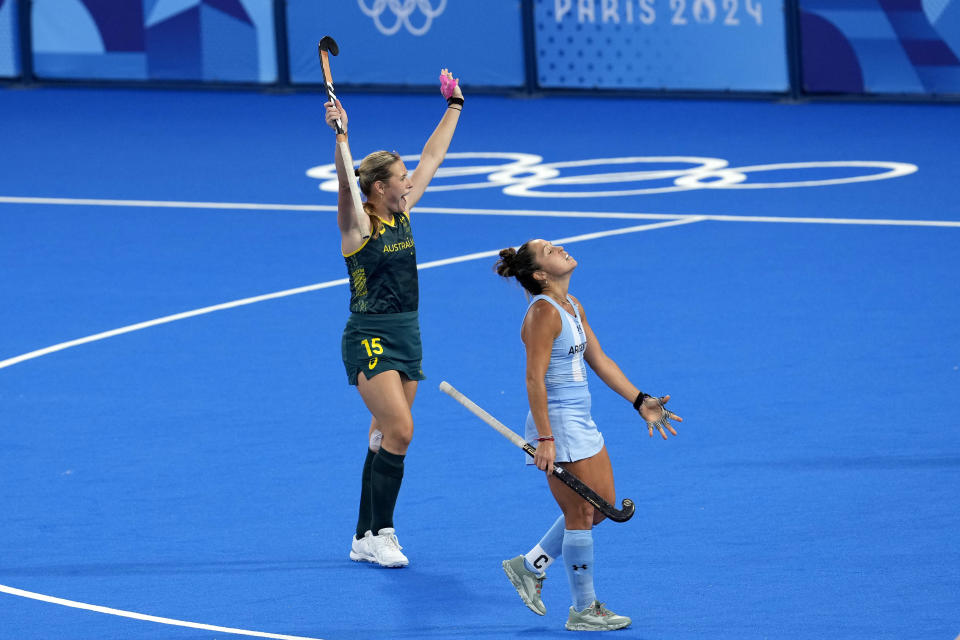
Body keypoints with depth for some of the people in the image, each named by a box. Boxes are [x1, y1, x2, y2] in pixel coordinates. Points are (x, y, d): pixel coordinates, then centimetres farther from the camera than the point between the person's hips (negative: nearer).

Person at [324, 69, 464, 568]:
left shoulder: (401, 214, 8)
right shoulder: (358, 224, -11)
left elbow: (432, 157, 17)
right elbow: (345, 185, -31)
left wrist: (454, 106, 22)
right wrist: (341, 137, -46)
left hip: (407, 337, 8)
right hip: (369, 338, -8)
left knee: (387, 438, 9)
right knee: (399, 431, -18)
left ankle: (365, 539, 14)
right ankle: (380, 532, -9)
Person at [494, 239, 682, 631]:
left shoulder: (572, 306, 10)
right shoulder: (543, 313, -18)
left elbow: (600, 362, 16)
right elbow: (535, 378, -22)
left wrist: (641, 402, 14)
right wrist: (545, 439, -26)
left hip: (582, 422, 10)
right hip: (558, 425, -10)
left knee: (602, 505, 15)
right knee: (581, 515, -1)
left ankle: (529, 566, 27)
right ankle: (583, 611, 11)